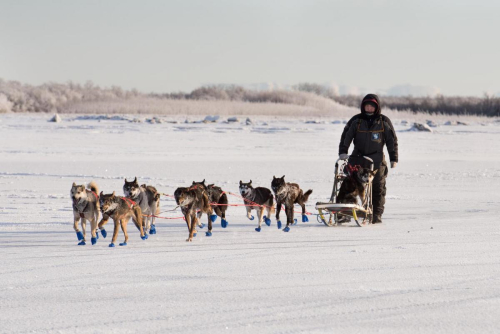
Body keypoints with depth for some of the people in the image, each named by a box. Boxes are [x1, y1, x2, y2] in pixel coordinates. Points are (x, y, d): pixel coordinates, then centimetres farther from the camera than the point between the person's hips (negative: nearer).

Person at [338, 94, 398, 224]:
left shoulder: (384, 121, 5)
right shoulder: (356, 121, 6)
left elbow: (392, 140, 8)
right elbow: (346, 136, 2)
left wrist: (393, 159, 3)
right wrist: (343, 152, -11)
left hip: (376, 160, -1)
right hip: (357, 158, 1)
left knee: (377, 188, -1)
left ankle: (376, 214, 5)